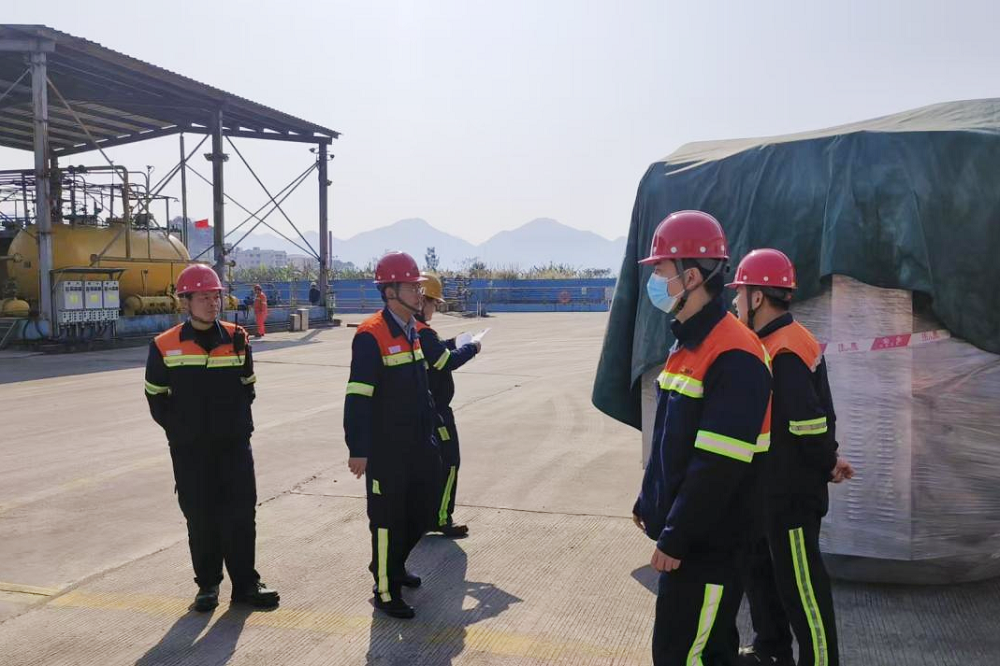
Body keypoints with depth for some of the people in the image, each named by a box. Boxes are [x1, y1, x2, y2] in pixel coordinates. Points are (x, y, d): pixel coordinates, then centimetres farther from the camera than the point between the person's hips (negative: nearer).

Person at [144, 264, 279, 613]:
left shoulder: (236, 339, 2)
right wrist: (180, 430, 1)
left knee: (241, 515, 3)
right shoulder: (165, 347, -4)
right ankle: (208, 584, 22)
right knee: (201, 519, 8)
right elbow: (157, 398, 5)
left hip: (235, 445, 1)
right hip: (189, 451, -1)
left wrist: (237, 424, 4)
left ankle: (245, 583, 14)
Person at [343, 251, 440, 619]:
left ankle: (394, 565, 41)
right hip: (385, 448, -8)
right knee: (387, 519, 4)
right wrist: (357, 449, -20)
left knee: (422, 512, 18)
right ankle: (385, 591, 20)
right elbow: (358, 397, -19)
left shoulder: (416, 331, 9)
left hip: (419, 444, 8)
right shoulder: (371, 335, -17)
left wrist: (430, 434, 20)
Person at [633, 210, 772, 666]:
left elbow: (719, 465, -25)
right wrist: (649, 503, 20)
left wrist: (676, 538, -21)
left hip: (707, 542, -9)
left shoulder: (734, 355, -21)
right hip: (681, 532, 9)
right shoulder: (687, 343, 11)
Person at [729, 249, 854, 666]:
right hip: (767, 488, 11)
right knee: (759, 567, 22)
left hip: (791, 492, -11)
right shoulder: (769, 344, 10)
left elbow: (809, 422, -27)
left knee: (800, 583, 1)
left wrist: (827, 464, -11)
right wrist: (825, 460, 10)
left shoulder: (784, 353, -23)